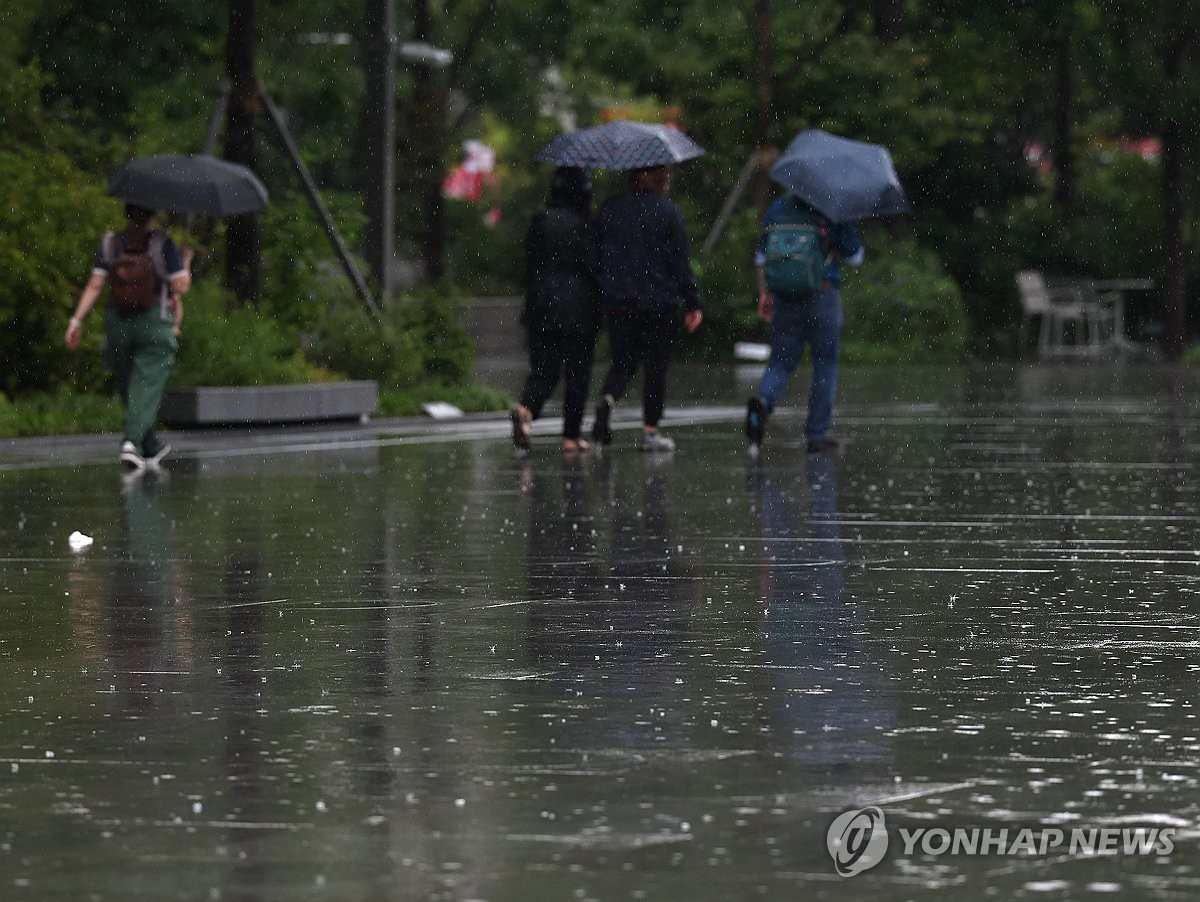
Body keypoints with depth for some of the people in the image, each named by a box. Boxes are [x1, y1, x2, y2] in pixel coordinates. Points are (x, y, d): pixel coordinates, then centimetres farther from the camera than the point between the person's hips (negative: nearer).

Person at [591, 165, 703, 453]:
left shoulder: (610, 209, 5)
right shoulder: (667, 210, -7)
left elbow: (596, 255, 8)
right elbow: (680, 262, -6)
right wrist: (692, 303, -2)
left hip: (618, 300, 3)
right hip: (661, 300, -3)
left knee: (623, 360, 12)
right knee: (656, 364, 5)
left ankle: (607, 400, -18)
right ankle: (650, 431, 6)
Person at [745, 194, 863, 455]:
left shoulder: (777, 208, 9)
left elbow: (761, 256, 10)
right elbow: (855, 257, 1)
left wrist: (764, 292, 15)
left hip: (784, 297, 3)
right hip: (823, 295, -3)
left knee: (781, 362, 9)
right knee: (825, 364, 8)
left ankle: (763, 401, -23)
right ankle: (817, 434, 7)